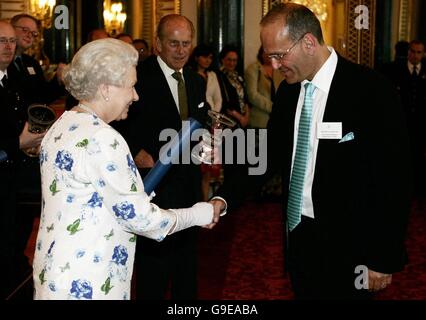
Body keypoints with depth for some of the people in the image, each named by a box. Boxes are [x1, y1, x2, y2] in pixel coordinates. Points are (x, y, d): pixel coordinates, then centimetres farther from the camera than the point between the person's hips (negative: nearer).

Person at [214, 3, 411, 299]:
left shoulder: (372, 91, -16)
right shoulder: (288, 90, 3)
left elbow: (394, 180, -14)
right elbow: (270, 153, 10)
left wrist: (384, 260, -12)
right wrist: (225, 198, -4)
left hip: (346, 243, -6)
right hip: (297, 232, 6)